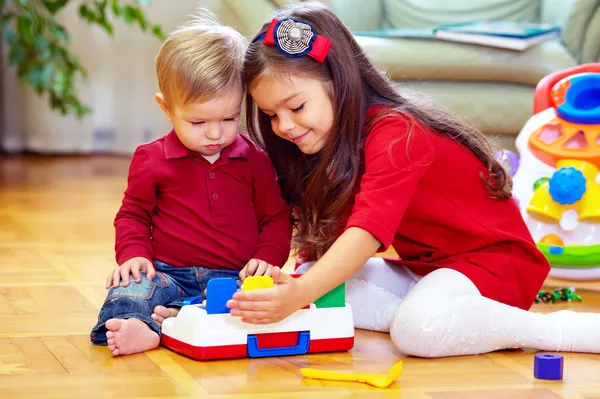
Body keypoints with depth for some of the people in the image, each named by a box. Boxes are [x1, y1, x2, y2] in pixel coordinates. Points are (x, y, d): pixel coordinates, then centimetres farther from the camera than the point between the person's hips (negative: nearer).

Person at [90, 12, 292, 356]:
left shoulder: (255, 160, 8)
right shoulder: (152, 159, 6)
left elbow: (276, 217, 14)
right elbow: (133, 215, 16)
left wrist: (268, 257, -5)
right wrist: (134, 254, -3)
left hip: (234, 276, 0)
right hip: (169, 273, 0)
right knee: (134, 285, -30)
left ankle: (167, 319, -44)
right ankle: (130, 325, -60)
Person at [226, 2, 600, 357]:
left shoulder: (396, 135, -24)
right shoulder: (337, 139, 5)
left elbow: (369, 230, -37)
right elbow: (325, 239, 0)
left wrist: (300, 293, -49)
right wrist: (292, 284, -19)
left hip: (492, 257, -8)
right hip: (423, 266, 8)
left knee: (418, 329, -38)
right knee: (313, 278, -11)